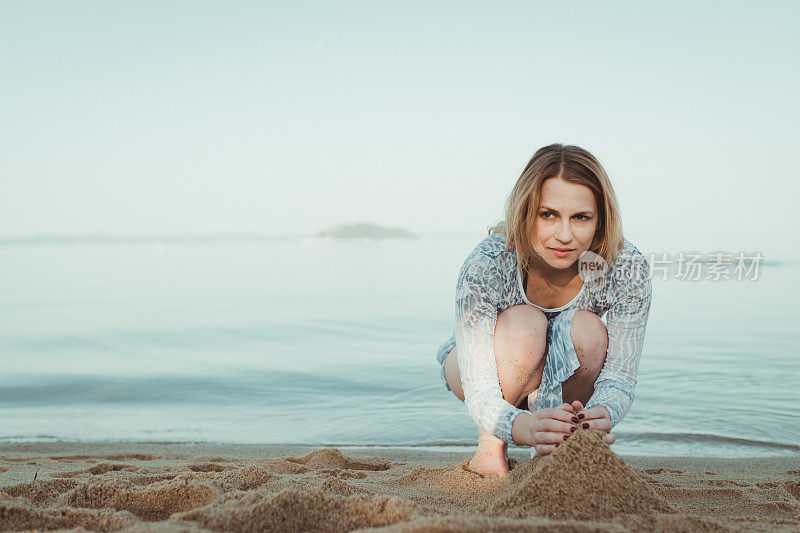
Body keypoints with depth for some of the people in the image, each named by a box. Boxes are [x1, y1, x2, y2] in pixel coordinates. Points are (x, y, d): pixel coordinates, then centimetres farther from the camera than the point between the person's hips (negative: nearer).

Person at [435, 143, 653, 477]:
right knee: (524, 324, -36)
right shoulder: (485, 267, -35)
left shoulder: (627, 270, -29)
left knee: (588, 331, -33)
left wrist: (601, 415, -54)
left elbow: (618, 378, -28)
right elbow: (479, 393, -38)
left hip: (565, 373, 2)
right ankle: (490, 446, -12)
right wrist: (525, 428, -62)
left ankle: (551, 451, -10)